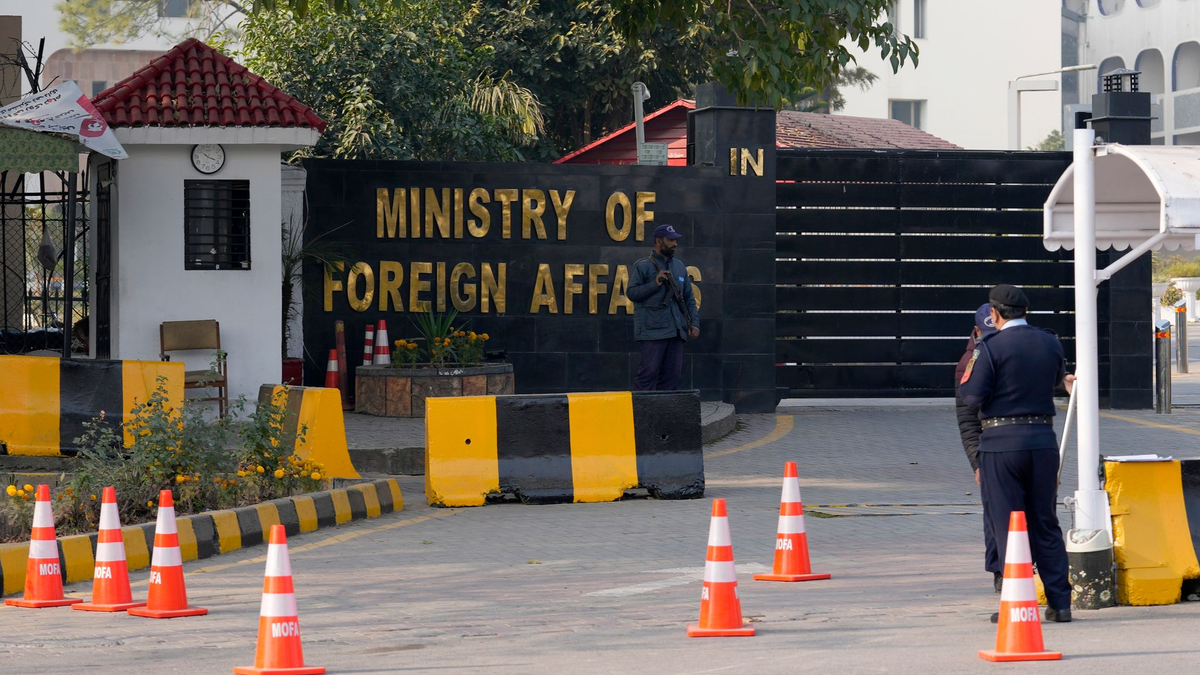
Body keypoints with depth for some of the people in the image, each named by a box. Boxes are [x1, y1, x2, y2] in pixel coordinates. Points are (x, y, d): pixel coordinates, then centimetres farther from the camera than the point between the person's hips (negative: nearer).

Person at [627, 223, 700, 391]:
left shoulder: (680, 267, 19)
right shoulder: (643, 266, 1)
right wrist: (655, 284, -15)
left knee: (673, 375, 4)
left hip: (676, 332, 6)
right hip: (653, 331, -6)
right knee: (649, 372, -11)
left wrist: (694, 323, 11)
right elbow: (631, 293, -6)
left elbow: (689, 298, 21)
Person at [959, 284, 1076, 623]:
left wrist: (969, 369, 8)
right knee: (1046, 524, 11)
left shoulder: (991, 347, -10)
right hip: (1043, 439, 4)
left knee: (1008, 526, 0)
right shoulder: (1050, 342, 5)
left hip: (1002, 442, -4)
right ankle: (1059, 602, 9)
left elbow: (972, 396, -10)